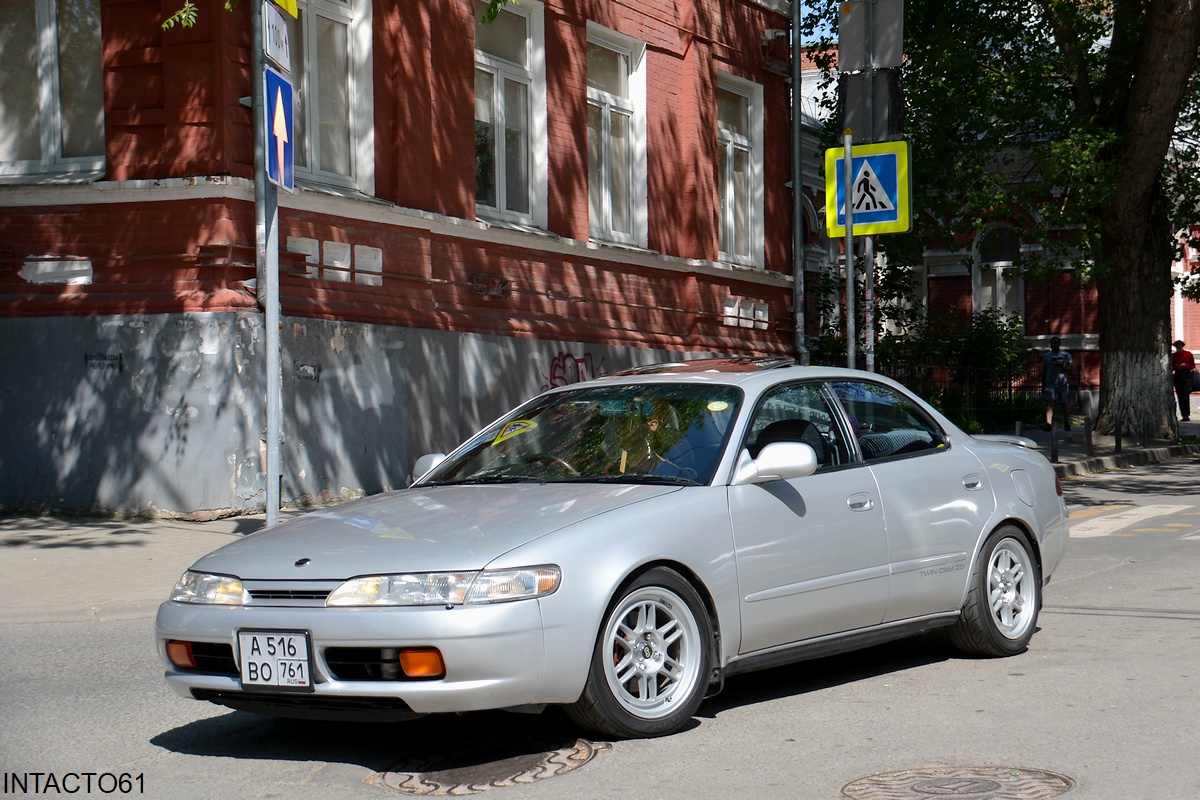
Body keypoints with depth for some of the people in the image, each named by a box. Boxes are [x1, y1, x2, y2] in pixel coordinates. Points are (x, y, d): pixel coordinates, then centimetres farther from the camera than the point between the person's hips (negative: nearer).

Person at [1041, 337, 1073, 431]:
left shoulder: (1065, 355, 7)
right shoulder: (1046, 356, 15)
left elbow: (1069, 368, -2)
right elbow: (1044, 371, 17)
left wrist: (1061, 365, -20)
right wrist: (1043, 385, 14)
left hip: (1062, 382, -1)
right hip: (1050, 382, 1)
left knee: (1064, 404, 3)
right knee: (1049, 402, -14)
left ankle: (1066, 424, 15)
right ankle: (1048, 423, -26)